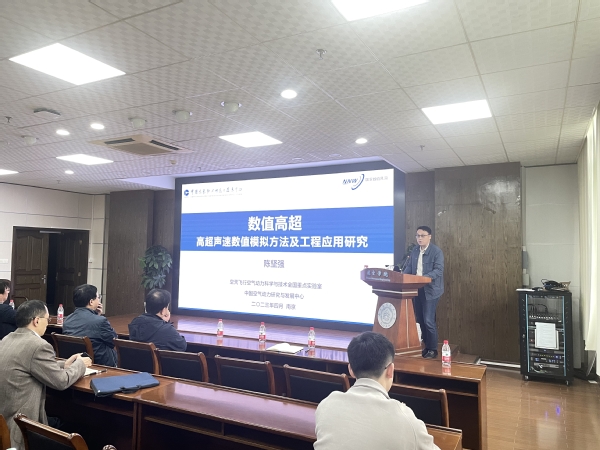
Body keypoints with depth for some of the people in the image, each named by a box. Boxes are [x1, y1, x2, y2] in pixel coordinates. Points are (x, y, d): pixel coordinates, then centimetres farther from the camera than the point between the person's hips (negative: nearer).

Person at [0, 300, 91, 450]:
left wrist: (64, 364, 13)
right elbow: (62, 381, -14)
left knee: (58, 421, 21)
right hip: (18, 425, -9)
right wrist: (80, 364, 3)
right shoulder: (38, 346, -22)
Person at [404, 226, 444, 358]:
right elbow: (409, 267, 13)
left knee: (428, 320, -7)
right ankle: (426, 346, 25)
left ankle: (433, 349, 7)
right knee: (420, 320, 12)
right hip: (417, 289, 7)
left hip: (430, 290, -7)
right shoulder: (414, 250, 10)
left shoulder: (437, 251, -10)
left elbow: (439, 270, -19)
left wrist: (423, 277, -31)